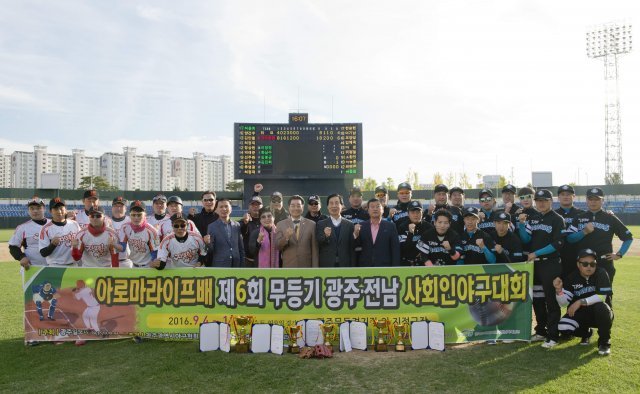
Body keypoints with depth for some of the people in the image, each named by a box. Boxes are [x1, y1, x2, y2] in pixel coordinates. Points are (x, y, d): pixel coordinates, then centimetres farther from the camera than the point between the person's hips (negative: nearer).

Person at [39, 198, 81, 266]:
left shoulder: (75, 224, 4)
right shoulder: (46, 229, -7)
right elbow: (43, 253, -9)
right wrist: (52, 245, -26)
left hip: (74, 265, 4)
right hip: (55, 267, -4)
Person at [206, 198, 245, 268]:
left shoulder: (237, 225, 6)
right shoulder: (212, 227, -3)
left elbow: (241, 248, 10)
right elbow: (211, 250, -3)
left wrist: (242, 265, 7)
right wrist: (208, 243, -24)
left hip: (235, 265, 3)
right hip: (219, 266, -3)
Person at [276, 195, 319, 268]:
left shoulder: (311, 224, 3)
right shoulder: (280, 224, 4)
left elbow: (314, 250, 3)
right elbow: (277, 247, -1)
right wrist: (286, 237, -21)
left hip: (306, 269, 0)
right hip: (288, 268, 0)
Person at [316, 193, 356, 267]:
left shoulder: (349, 224, 5)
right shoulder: (321, 224, 3)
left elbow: (352, 249, 6)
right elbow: (318, 246, -5)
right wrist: (325, 236, -24)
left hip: (345, 266, 1)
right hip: (326, 266, -1)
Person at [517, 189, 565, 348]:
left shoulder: (557, 219, -3)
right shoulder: (532, 218, 12)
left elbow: (557, 244, -12)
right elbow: (526, 239, 3)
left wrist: (536, 253, -15)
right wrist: (521, 224, -11)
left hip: (551, 264, -6)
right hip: (534, 263, 6)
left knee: (551, 300, -5)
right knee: (536, 299, 13)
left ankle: (553, 336, 1)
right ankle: (541, 330, 25)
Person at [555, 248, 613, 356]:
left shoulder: (601, 273, -14)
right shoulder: (572, 277, -7)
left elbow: (602, 296, -23)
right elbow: (563, 303, -10)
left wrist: (580, 302, -31)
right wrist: (559, 289, -29)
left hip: (598, 314, -2)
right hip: (580, 314, 2)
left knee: (601, 307, -37)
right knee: (563, 327, -23)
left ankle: (604, 342, -10)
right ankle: (585, 333, 15)